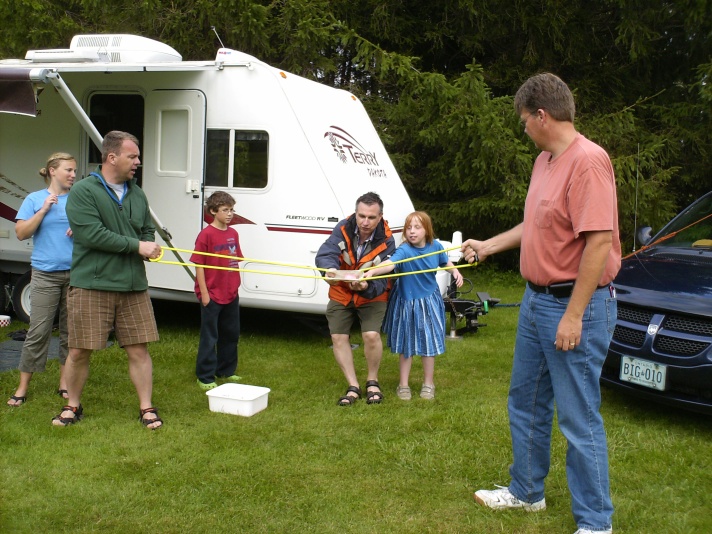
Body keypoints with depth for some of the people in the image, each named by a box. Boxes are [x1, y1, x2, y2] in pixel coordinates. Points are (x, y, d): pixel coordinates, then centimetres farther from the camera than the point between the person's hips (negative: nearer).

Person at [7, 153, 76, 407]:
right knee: (38, 331, -4)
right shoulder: (35, 199, 4)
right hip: (45, 274, -2)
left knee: (70, 330, 8)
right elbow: (21, 233, -3)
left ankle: (64, 383, 21)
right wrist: (44, 210, -11)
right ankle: (22, 388, 6)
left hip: (76, 272, 2)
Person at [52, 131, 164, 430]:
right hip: (91, 286, -4)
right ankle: (72, 406, 23)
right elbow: (91, 234, -17)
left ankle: (146, 408, 14)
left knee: (139, 349, 4)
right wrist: (136, 245, -14)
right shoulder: (83, 191, -5)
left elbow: (147, 231, 21)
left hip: (133, 287, 5)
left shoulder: (137, 195, 15)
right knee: (79, 351, 3)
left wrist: (150, 247, -3)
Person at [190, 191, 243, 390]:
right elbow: (199, 265, -13)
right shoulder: (206, 234, -13)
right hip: (212, 295, -7)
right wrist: (204, 293, -15)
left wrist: (235, 287, 13)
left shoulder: (233, 234, 7)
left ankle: (226, 371, 32)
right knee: (209, 337, 1)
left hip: (231, 295, 7)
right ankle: (205, 377, 10)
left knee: (231, 334, 17)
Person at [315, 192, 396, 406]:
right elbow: (324, 254, -32)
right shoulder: (343, 229, -22)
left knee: (371, 335, -18)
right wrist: (330, 268, -55)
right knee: (338, 337, -2)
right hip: (341, 294, 3)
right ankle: (353, 387, 11)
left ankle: (372, 382, 7)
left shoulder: (387, 242, -25)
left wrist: (366, 286, -51)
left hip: (372, 295, -2)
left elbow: (381, 282, -27)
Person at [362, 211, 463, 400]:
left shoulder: (435, 246, -9)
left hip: (429, 302, 3)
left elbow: (445, 261, 13)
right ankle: (403, 385, 24)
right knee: (406, 344, 9)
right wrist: (371, 271, -63)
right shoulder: (404, 250, -23)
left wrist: (455, 271, -6)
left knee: (429, 342, 8)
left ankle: (428, 383, 27)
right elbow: (390, 263, -44)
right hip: (407, 303, -2)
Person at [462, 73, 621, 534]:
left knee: (579, 418, -1)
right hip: (536, 300, 10)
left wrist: (574, 315, -24)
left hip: (575, 306, -10)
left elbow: (599, 240, -25)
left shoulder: (588, 160, -20)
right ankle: (527, 492, 37)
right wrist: (488, 246, 32)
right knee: (525, 402, 20)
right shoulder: (544, 161, 11)